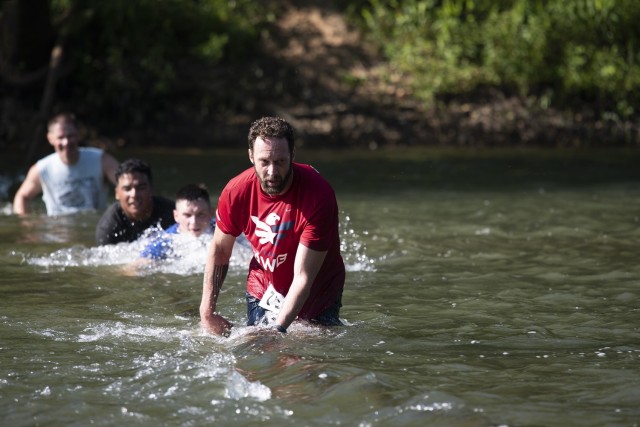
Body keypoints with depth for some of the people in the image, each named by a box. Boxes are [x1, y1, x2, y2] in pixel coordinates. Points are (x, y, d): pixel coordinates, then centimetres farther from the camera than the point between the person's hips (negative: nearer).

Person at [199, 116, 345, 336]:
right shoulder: (236, 191, -18)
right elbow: (219, 251, -1)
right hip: (262, 292, 3)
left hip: (318, 298, -3)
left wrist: (278, 329, -37)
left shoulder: (319, 195, -30)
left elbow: (303, 277, -30)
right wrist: (207, 312, -6)